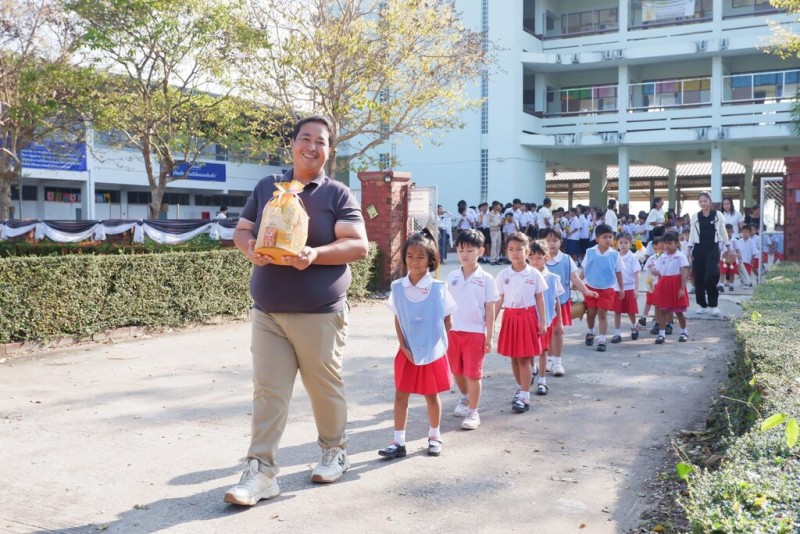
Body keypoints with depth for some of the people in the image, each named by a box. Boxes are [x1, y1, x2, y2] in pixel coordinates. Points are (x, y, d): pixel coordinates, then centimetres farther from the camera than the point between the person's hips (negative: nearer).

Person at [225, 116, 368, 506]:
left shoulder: (337, 194, 0)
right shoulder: (266, 187, 12)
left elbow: (359, 245, -8)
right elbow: (241, 230, 15)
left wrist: (316, 255, -24)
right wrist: (250, 247, -9)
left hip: (320, 313, -3)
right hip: (267, 313, 3)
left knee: (325, 387, 9)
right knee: (268, 391, 0)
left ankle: (335, 452, 31)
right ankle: (261, 472, 3)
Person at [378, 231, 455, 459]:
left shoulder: (439, 288, -11)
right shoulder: (398, 287, -6)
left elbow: (447, 319, -1)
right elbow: (397, 320, 1)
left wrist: (447, 345, 1)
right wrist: (404, 347, -6)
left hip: (433, 352, -2)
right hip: (407, 352, 2)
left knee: (431, 395, 12)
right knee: (401, 394, 4)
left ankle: (435, 436, 31)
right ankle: (398, 442, 14)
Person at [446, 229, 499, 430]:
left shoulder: (486, 279, -5)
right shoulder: (452, 277, 4)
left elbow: (490, 310, -4)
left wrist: (489, 337, -5)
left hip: (475, 332, -4)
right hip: (453, 331, 4)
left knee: (473, 374, 1)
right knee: (457, 371, 16)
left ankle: (473, 412, 13)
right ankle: (465, 398, 43)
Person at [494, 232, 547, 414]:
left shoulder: (534, 274, -4)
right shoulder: (503, 275, 0)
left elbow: (539, 298, 1)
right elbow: (499, 300, 3)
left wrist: (542, 321, -2)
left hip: (528, 316, -3)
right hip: (510, 317, 3)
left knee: (524, 358, -3)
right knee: (513, 357, 11)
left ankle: (525, 396, 1)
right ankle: (521, 388, 30)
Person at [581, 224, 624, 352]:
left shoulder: (615, 254, -6)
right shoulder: (590, 252, -7)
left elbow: (618, 272, 4)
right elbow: (584, 270, 3)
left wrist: (621, 288, 8)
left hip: (607, 289, -1)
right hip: (591, 287, 1)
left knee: (602, 314, 0)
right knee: (591, 313, 12)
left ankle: (602, 340, 6)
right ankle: (591, 332, 38)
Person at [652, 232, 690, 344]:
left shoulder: (681, 257, -7)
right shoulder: (662, 257, 7)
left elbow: (684, 273, -10)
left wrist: (682, 288, -16)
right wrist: (659, 287, 8)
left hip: (676, 285, -4)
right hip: (664, 285, 4)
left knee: (678, 311, 8)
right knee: (662, 311, 1)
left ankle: (684, 332, 26)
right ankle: (661, 334, 5)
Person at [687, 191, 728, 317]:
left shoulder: (718, 215, 0)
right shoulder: (695, 217, 4)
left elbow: (723, 232, 6)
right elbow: (692, 234, 8)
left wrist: (728, 247, 7)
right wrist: (689, 250, 3)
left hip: (713, 248, -3)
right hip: (699, 248, 3)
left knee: (711, 276, -17)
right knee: (699, 278, 3)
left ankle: (714, 304, -1)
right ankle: (703, 305, 15)